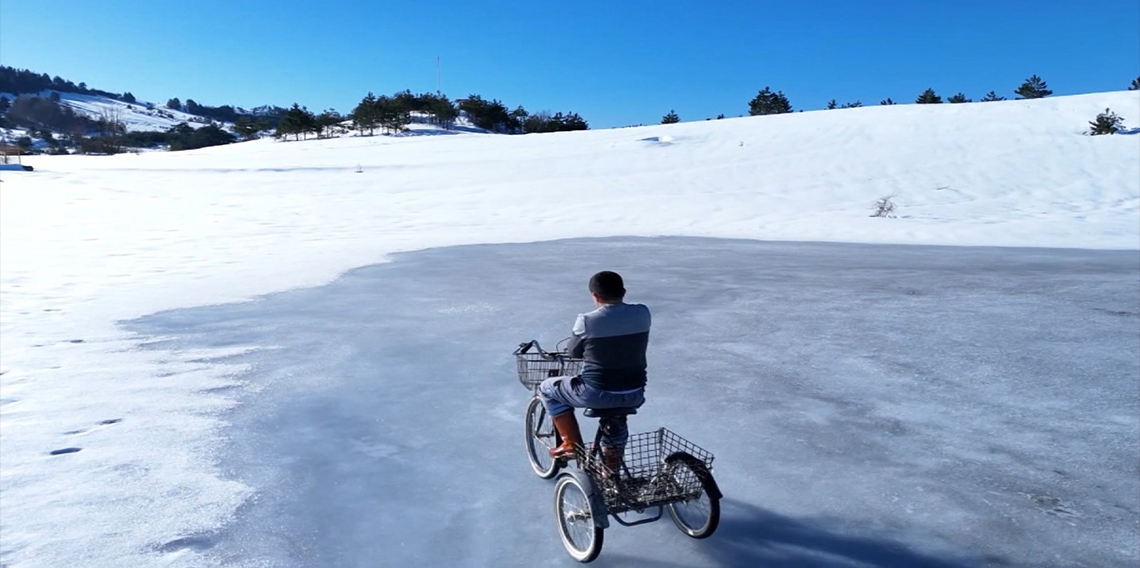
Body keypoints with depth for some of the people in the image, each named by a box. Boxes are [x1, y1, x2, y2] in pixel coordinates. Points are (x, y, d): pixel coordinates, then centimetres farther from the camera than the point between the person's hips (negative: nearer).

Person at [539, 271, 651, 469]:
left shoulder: (587, 321, -13)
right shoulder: (643, 314, -2)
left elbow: (574, 352, 2)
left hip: (597, 395, -5)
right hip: (635, 395, 5)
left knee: (547, 388, 20)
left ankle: (572, 444, 18)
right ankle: (612, 468, 45)